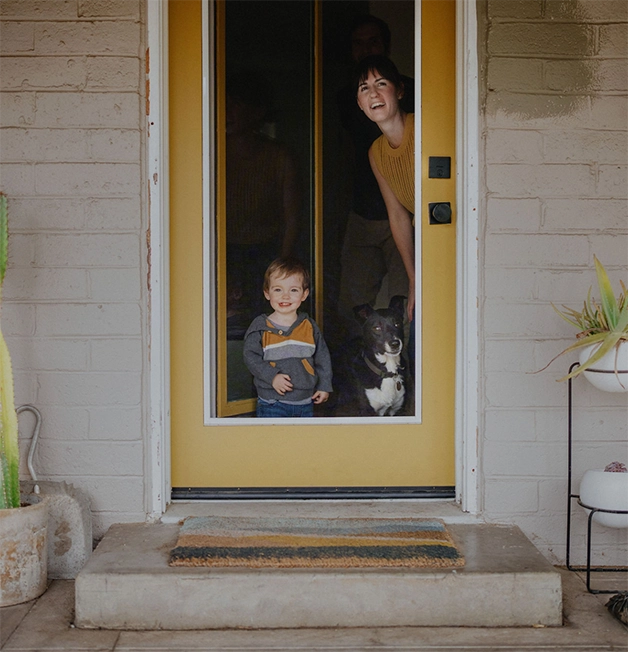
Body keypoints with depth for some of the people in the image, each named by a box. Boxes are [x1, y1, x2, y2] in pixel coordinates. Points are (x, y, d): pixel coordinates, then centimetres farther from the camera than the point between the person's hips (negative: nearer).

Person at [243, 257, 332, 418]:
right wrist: (271, 376, -20)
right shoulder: (260, 326, -5)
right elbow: (251, 356, -8)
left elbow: (322, 357, 9)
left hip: (305, 403, 3)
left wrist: (324, 385, 6)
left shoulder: (309, 326, 3)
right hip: (272, 403, -3)